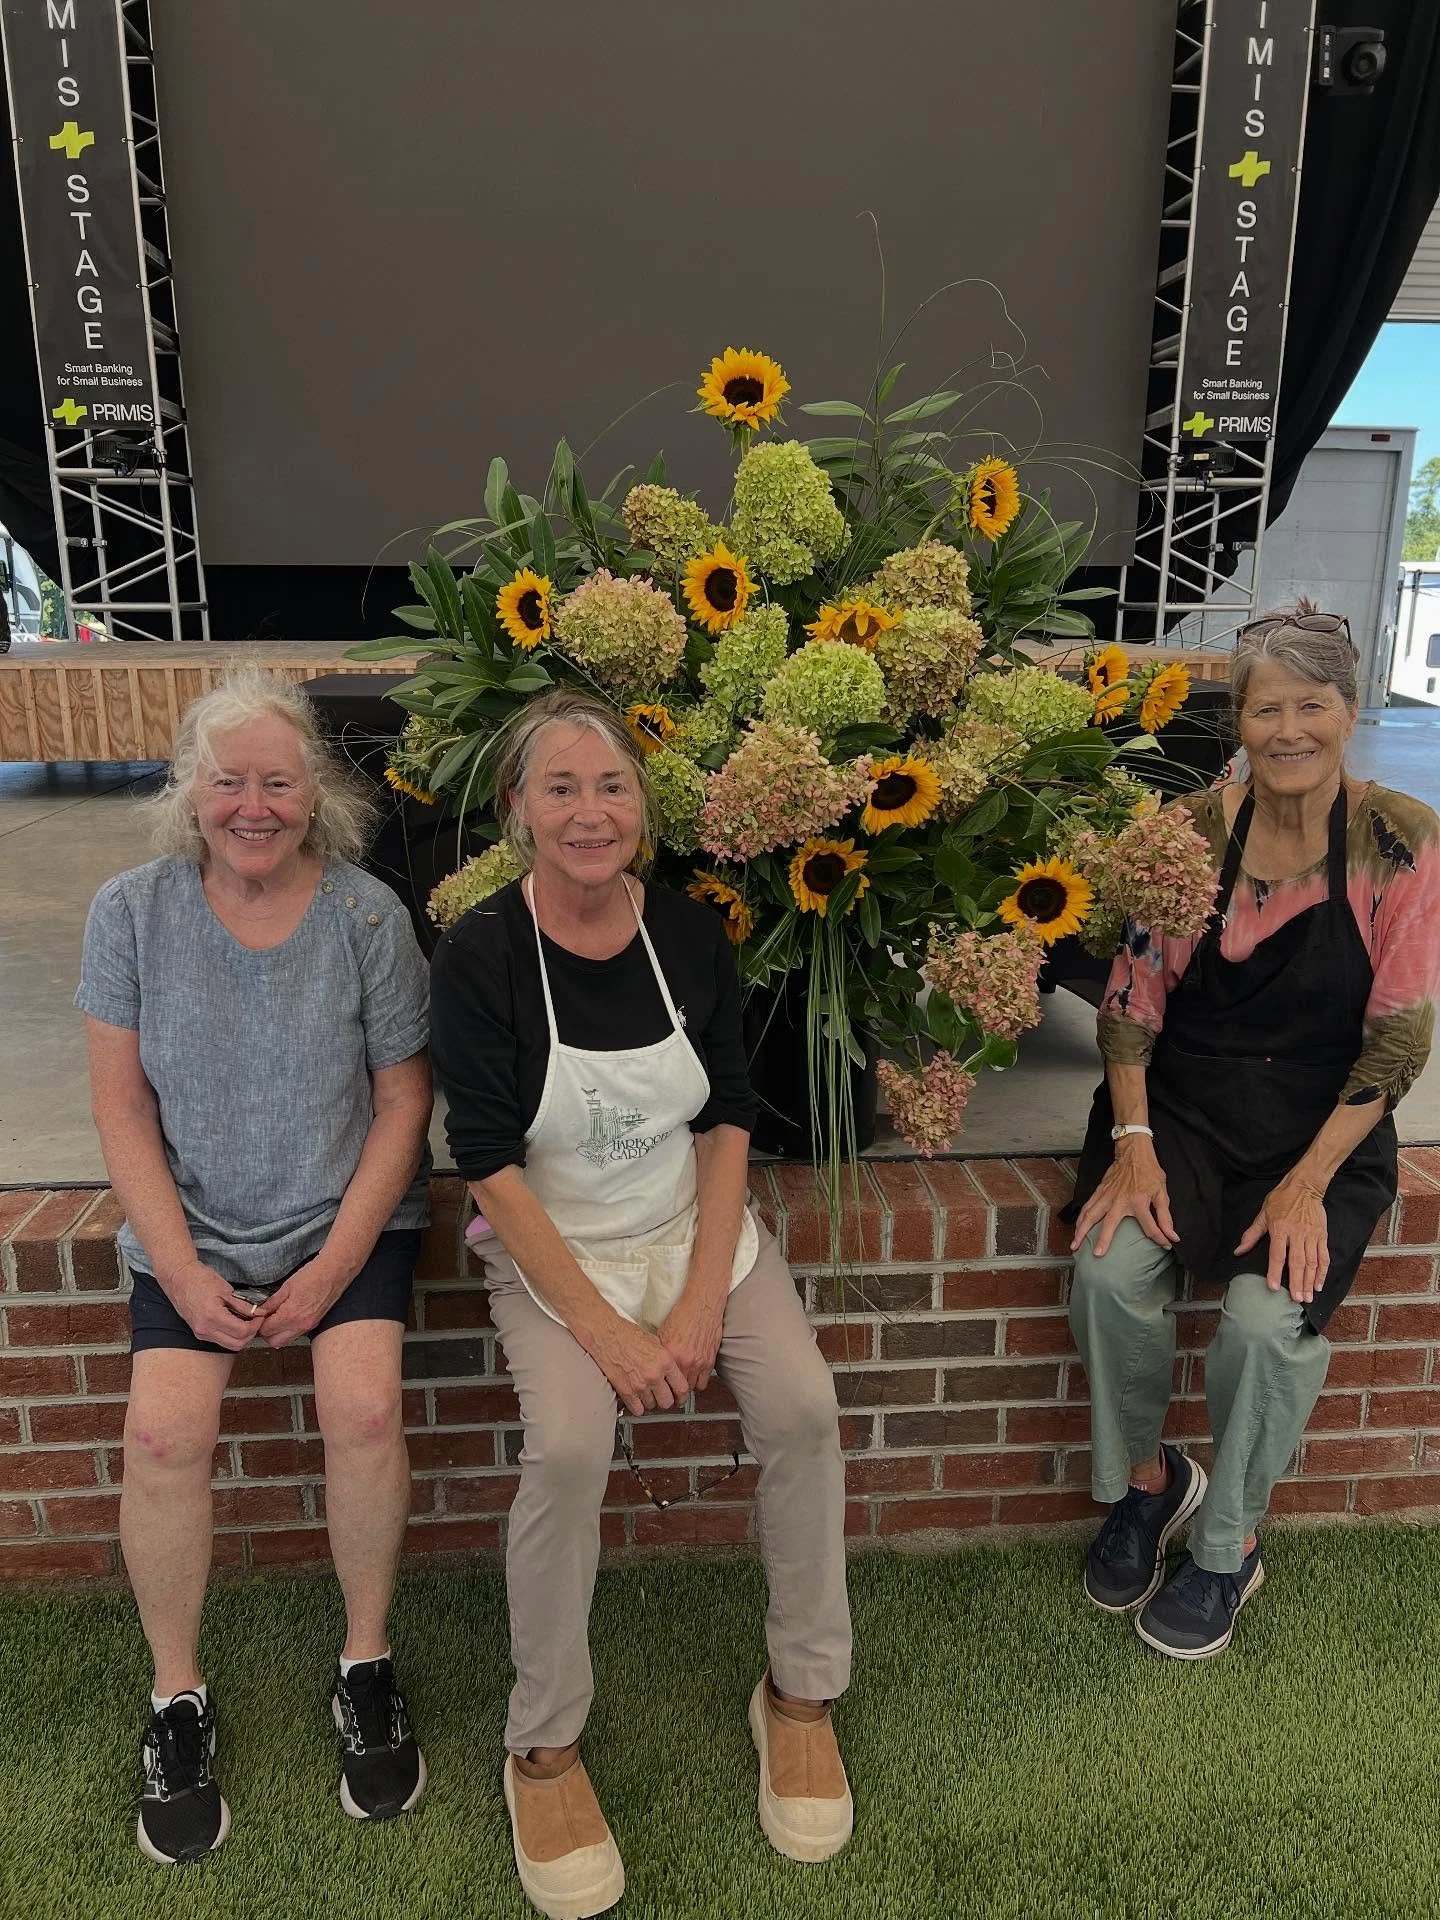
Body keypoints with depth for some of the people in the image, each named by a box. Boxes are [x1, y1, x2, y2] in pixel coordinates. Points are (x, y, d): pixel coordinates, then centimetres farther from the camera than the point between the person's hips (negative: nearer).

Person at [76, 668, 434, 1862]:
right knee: (163, 1430, -18)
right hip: (192, 1227, 1)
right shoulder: (133, 911, -6)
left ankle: (368, 1664, 5)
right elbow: (123, 1105, -3)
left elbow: (403, 1103, -6)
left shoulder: (369, 916, -10)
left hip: (349, 1217, -1)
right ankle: (178, 1698, 8)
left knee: (364, 1408, -21)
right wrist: (184, 1271, -10)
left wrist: (335, 1267, -12)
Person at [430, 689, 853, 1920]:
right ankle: (545, 1747, -2)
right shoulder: (481, 956, -14)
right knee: (569, 1447, -27)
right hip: (553, 1253, -3)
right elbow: (492, 1167, -14)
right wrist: (605, 1331, -18)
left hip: (698, 1231, 3)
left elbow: (728, 1125, -2)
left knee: (804, 1408, -18)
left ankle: (801, 1694, 6)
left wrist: (702, 1305, -11)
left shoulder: (691, 935, -4)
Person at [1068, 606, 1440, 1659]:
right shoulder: (1193, 832, -4)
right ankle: (1149, 1480, 8)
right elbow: (1132, 998, -2)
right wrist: (1133, 1141, -14)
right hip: (1184, 1101, 2)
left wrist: (1308, 1184, -15)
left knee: (1267, 1316, -25)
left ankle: (1231, 1546, 7)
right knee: (1111, 1265, -24)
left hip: (1324, 1122, -1)